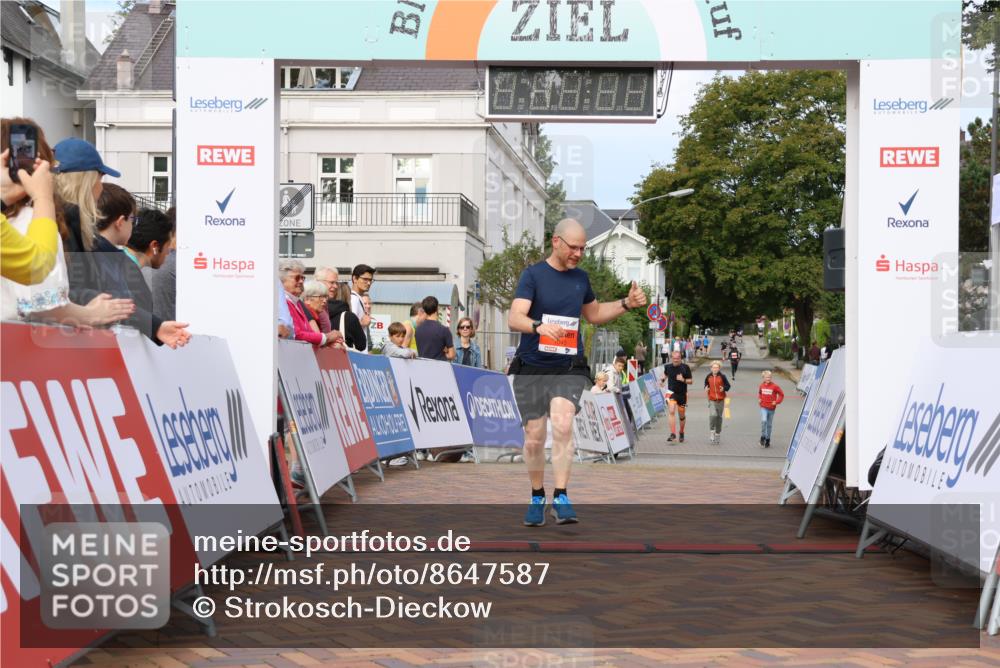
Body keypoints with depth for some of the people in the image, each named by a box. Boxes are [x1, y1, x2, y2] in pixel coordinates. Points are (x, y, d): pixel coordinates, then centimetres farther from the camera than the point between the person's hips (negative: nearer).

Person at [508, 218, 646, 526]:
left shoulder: (581, 278, 12)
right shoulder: (533, 275, -4)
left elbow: (594, 314, 30)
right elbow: (514, 319, -17)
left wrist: (627, 303, 16)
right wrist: (539, 326, -37)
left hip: (568, 368, 2)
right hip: (532, 367, -2)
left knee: (562, 425, -22)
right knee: (534, 437, 3)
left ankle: (561, 497, -18)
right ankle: (537, 498, 24)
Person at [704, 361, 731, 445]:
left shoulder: (722, 376, -6)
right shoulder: (708, 377, 1)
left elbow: (728, 385, 0)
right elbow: (706, 385, 16)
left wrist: (724, 388, -20)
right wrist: (706, 390, -5)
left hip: (720, 400, 0)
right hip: (712, 400, 0)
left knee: (719, 417, 8)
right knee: (713, 415, -19)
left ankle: (718, 434, 23)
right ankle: (712, 433, -6)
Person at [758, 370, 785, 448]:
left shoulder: (774, 386, -9)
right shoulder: (762, 385, 1)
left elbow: (781, 394, -1)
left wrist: (777, 402, -9)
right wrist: (759, 399, 6)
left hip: (771, 408, -1)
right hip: (763, 407, 1)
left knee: (769, 424, 9)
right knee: (764, 421, -21)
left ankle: (767, 440, 21)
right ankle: (763, 437, -5)